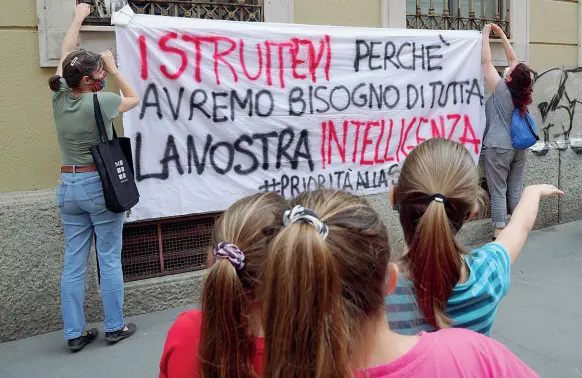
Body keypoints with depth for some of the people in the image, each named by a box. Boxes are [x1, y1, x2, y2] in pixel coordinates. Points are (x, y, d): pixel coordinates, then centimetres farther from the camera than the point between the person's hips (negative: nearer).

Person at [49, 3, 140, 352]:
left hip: (68, 186, 6)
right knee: (110, 259, 4)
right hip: (99, 184, -6)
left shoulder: (60, 97, 2)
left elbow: (66, 55, 17)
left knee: (74, 262, 7)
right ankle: (115, 327, 12)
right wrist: (114, 68, 9)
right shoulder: (100, 102, -13)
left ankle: (75, 333, 12)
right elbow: (134, 99, 6)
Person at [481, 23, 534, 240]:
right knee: (516, 190, 12)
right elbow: (512, 59, 12)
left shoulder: (501, 89, -12)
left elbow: (486, 61, -9)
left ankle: (499, 232, 1)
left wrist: (486, 33, 0)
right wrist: (501, 34, 16)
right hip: (518, 148, 6)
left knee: (498, 192, -1)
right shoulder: (521, 91, 3)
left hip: (498, 148, -6)